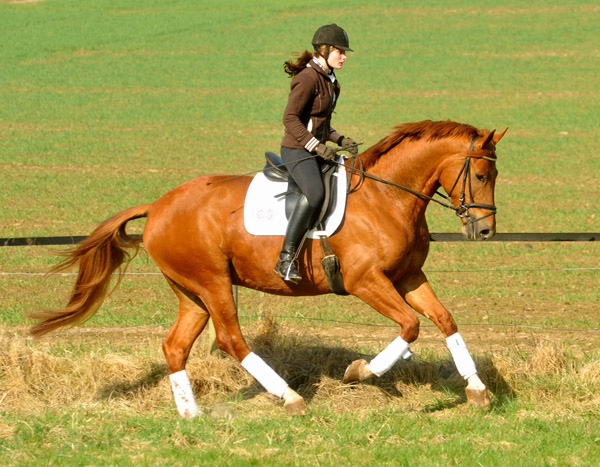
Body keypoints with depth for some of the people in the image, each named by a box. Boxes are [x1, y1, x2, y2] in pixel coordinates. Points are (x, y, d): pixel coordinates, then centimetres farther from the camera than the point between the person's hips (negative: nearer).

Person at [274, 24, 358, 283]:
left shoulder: (328, 79, 14)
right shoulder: (308, 78, -15)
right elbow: (290, 118, -20)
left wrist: (340, 140, 9)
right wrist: (317, 146, -23)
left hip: (318, 150, 10)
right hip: (297, 151, -10)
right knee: (315, 193, -33)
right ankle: (287, 259, -34)